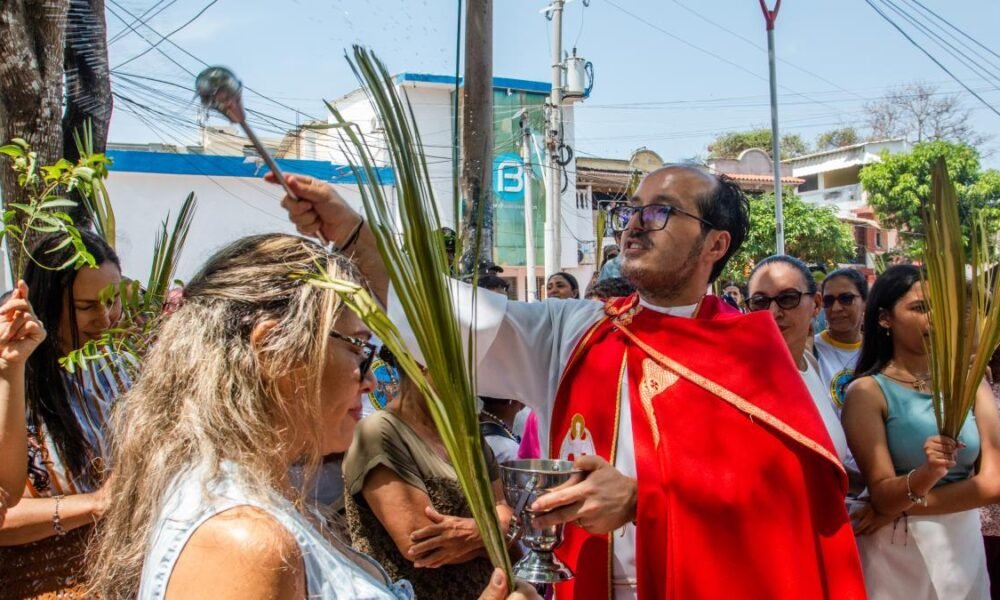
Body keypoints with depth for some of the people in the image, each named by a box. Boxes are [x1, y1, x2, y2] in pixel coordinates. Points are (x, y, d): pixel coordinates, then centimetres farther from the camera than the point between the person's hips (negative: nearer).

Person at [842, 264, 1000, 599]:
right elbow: (881, 494, -16)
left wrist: (900, 508, -15)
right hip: (897, 552, -3)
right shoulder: (867, 391, -11)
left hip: (965, 542, 4)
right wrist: (925, 475, -35)